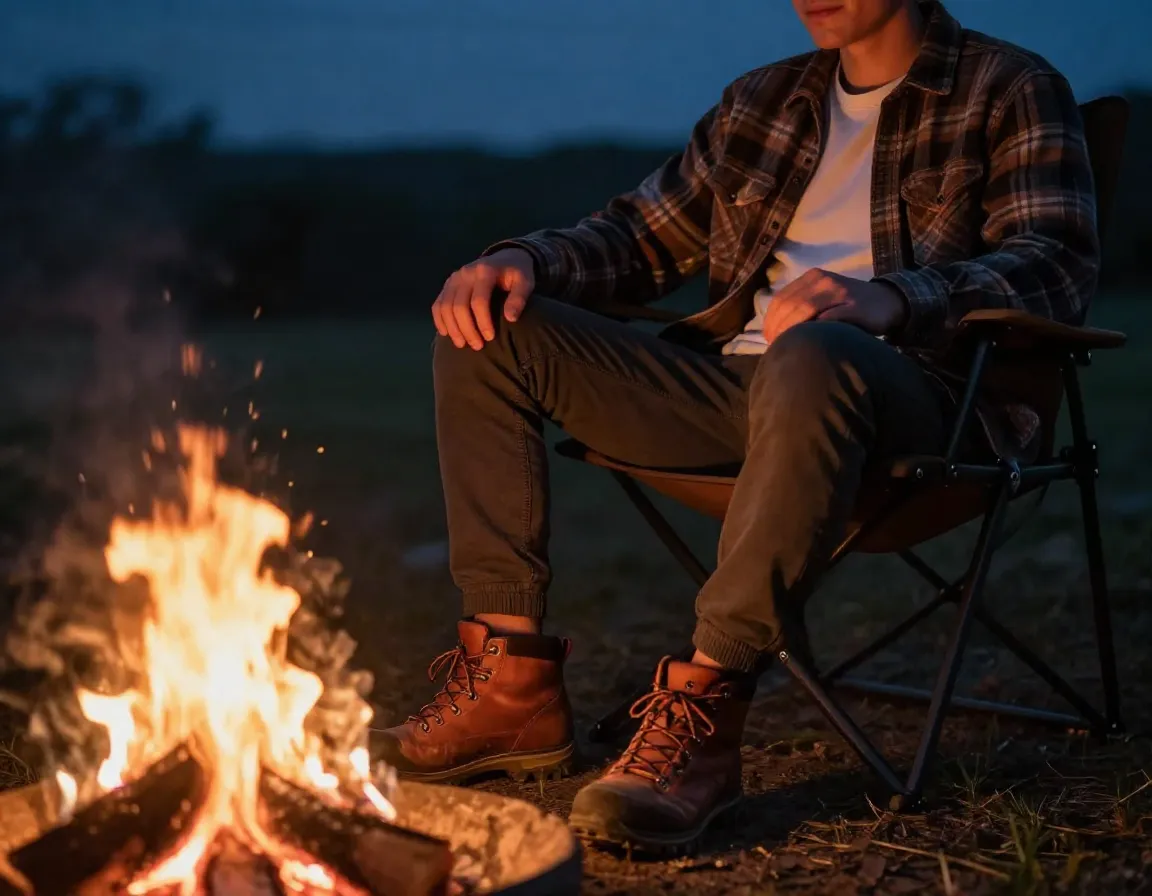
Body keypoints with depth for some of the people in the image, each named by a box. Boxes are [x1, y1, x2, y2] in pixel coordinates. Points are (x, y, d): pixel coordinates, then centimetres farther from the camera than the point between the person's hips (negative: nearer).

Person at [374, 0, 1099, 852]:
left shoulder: (1011, 91, 6)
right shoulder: (764, 102, 23)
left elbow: (1058, 264, -10)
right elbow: (646, 233, 27)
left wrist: (889, 300, -29)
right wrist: (525, 261, 4)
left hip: (912, 392, -6)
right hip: (735, 385, 7)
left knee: (810, 358, -41)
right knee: (489, 336, -5)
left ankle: (703, 712, -36)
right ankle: (514, 683, -10)